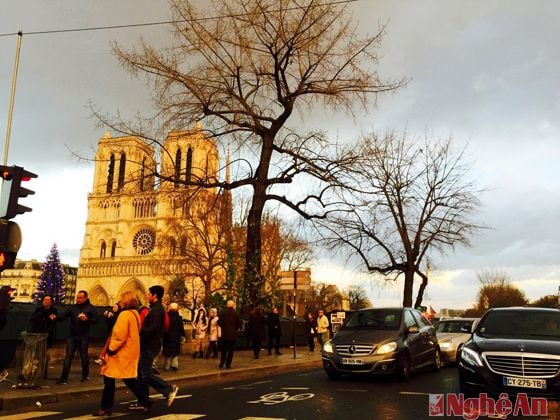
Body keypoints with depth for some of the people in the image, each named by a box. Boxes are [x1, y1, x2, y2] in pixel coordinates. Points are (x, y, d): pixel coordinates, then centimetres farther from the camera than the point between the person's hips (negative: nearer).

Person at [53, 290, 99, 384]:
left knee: (84, 355, 9)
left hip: (84, 336, -2)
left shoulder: (90, 308, 0)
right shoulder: (72, 307, 5)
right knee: (68, 356, -2)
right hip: (72, 335, 2)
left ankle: (85, 375, 27)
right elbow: (63, 316, -6)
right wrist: (56, 317, -27)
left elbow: (96, 320, -3)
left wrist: (87, 319, -19)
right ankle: (63, 378, 0)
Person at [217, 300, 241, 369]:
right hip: (232, 334, -1)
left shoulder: (223, 313, -4)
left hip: (224, 334, 1)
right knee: (230, 350, 5)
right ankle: (228, 364, 3)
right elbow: (239, 324, -6)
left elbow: (219, 322, -4)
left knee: (223, 349, 16)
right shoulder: (236, 314, -6)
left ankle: (222, 362, 9)